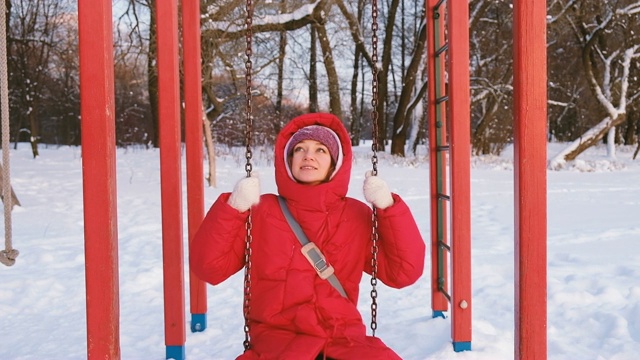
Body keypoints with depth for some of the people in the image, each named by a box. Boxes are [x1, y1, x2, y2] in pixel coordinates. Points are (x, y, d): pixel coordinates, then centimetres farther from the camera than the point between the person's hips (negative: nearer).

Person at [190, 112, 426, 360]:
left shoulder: (357, 216, 9)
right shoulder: (261, 211, 6)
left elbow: (405, 270, 4)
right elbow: (210, 266, 3)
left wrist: (389, 207, -6)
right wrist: (232, 208, -10)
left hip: (344, 340, 2)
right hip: (276, 339, -1)